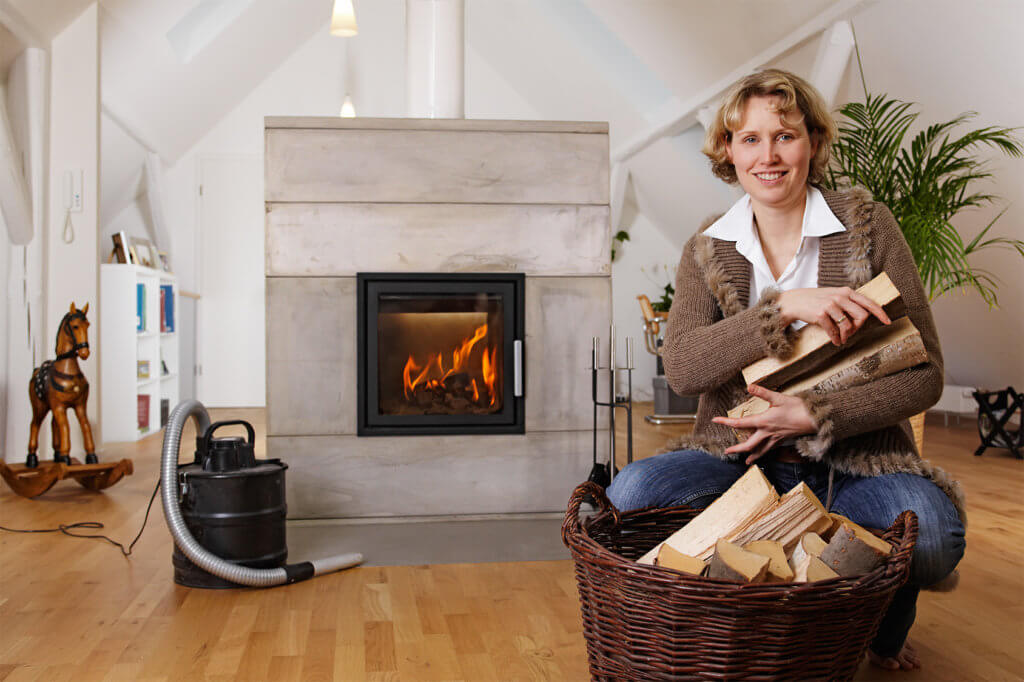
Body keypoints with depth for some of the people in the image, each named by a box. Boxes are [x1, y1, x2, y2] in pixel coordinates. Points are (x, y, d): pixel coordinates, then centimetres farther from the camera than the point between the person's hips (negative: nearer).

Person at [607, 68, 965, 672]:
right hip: (741, 458, 1)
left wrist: (813, 416, -17)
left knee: (933, 530, -34)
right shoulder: (708, 252, 5)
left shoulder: (866, 225, 0)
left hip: (856, 461, -1)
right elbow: (681, 368, -13)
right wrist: (785, 306, -24)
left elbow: (924, 375, -3)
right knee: (629, 495, -27)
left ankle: (884, 628, 5)